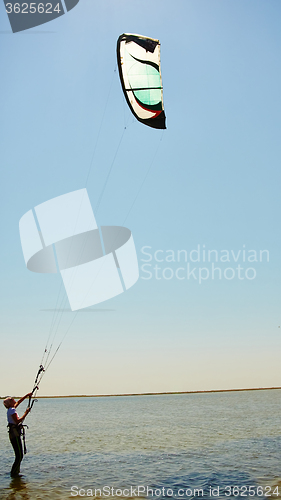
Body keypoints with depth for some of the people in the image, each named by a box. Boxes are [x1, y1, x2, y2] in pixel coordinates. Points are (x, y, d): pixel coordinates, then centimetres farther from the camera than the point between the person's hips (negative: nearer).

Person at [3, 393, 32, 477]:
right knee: (19, 455, -8)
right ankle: (14, 473, -3)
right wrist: (26, 413, -18)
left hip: (14, 435, 10)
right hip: (15, 435, -10)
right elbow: (17, 421, -24)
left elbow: (18, 402, 29)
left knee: (19, 455, 14)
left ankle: (16, 472, 20)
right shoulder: (12, 410, -13)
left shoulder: (11, 409, 13)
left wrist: (27, 395, 29)